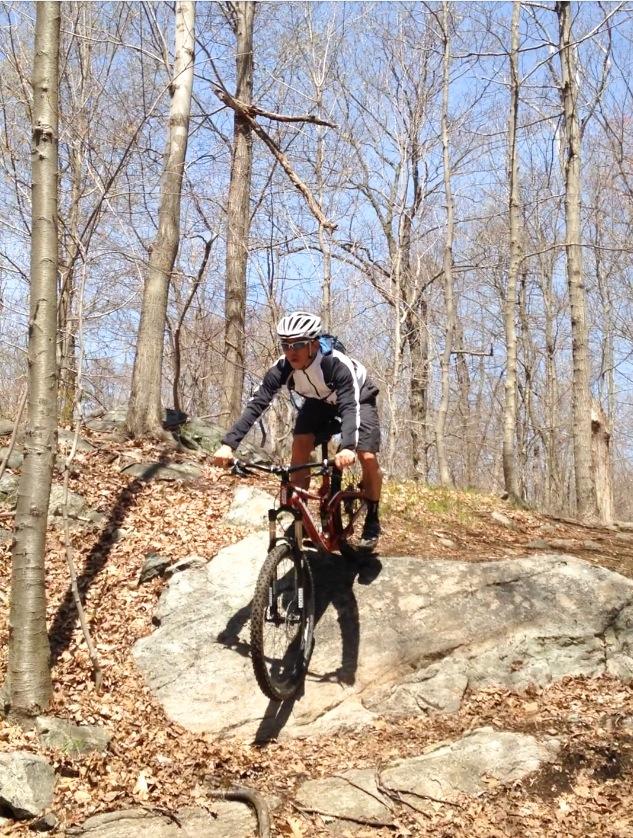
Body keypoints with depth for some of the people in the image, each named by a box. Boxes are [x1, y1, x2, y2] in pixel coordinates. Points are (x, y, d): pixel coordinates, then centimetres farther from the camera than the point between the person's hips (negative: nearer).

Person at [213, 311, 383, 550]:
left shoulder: (338, 365, -40)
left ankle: (372, 519, 5)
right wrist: (228, 444, -46)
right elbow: (256, 403, -34)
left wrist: (348, 447, -67)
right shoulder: (282, 368, -29)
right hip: (319, 401, 3)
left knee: (367, 457, -19)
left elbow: (350, 407, -49)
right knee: (300, 445, -21)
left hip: (357, 398, -3)